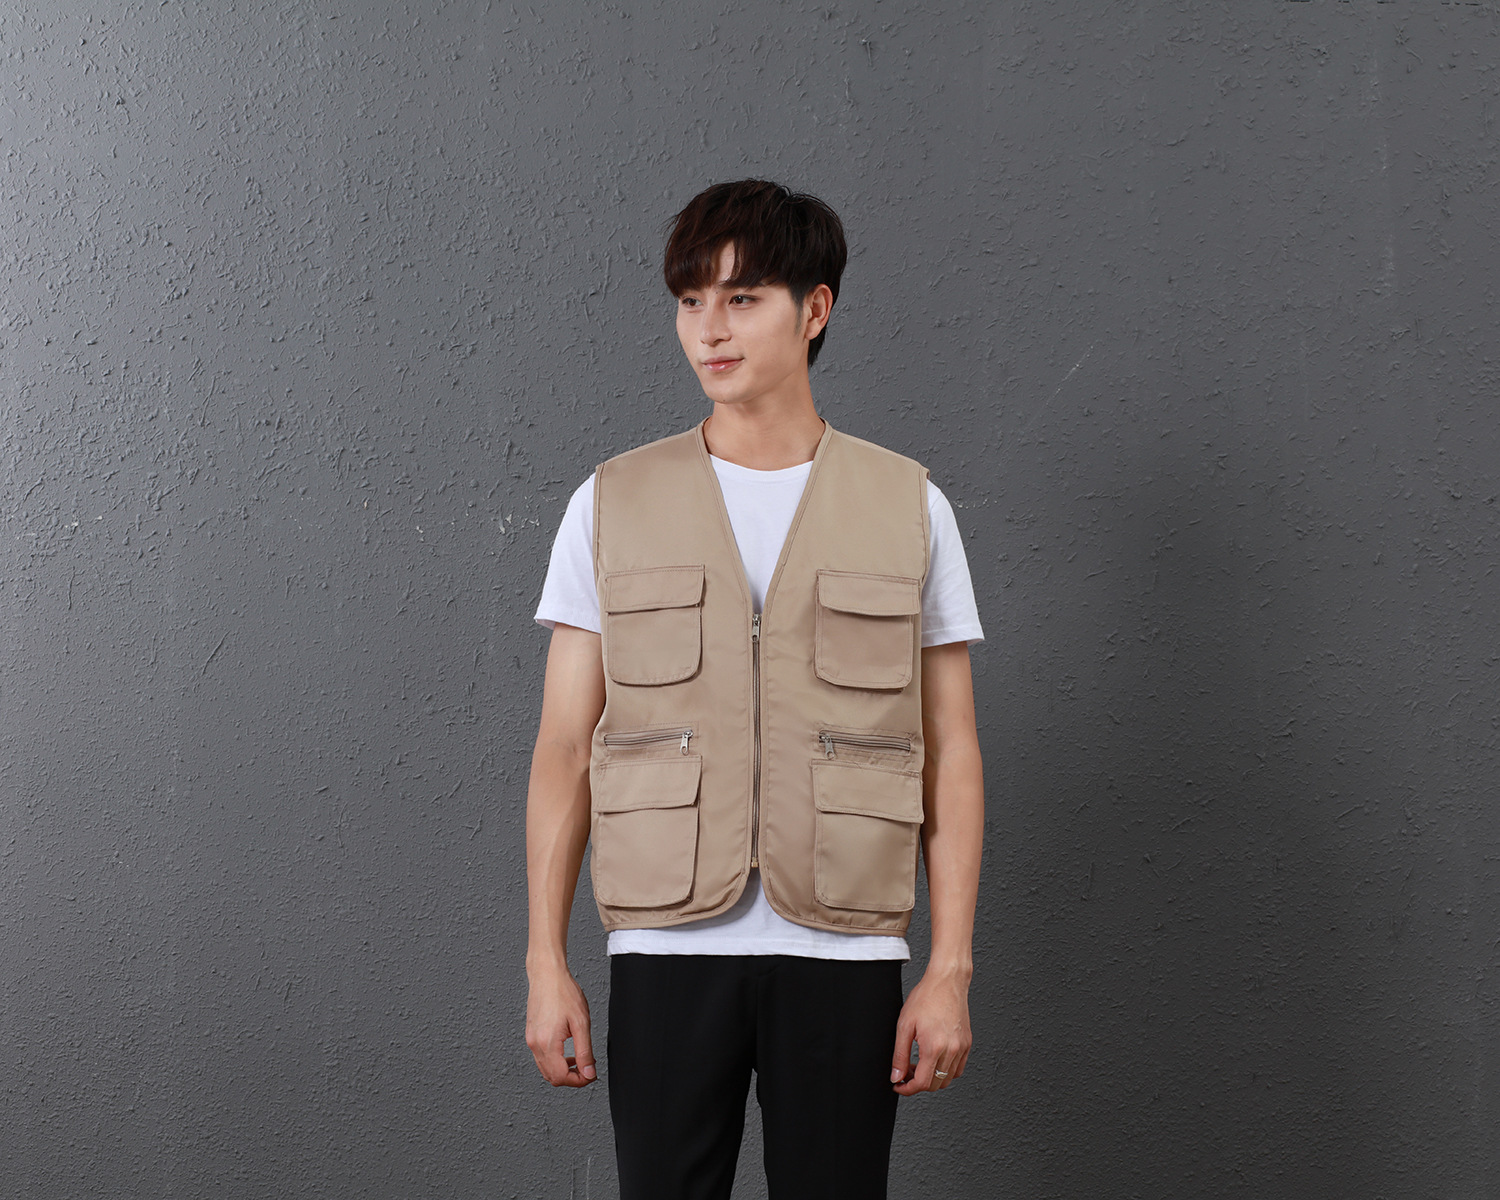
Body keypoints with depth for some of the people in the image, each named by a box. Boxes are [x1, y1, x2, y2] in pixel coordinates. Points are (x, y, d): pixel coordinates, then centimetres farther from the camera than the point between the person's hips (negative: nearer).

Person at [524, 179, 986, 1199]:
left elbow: (950, 759, 4)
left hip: (844, 955, 0)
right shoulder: (612, 505, 5)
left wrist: (952, 969, -2)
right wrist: (547, 962, 0)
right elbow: (565, 747, 5)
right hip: (667, 949, 0)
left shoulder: (910, 508, 4)